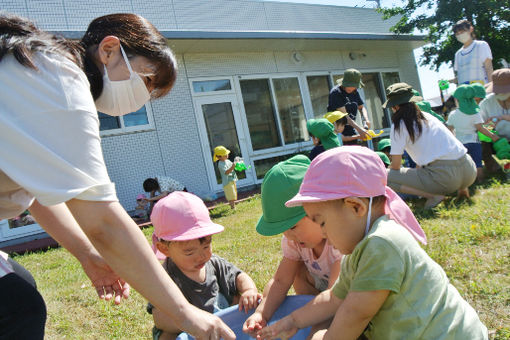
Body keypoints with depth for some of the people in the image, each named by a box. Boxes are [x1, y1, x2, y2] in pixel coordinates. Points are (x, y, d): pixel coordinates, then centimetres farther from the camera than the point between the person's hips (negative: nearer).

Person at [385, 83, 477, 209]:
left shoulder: (399, 125, 0)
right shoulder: (427, 116, 20)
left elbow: (396, 166, 3)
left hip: (444, 176, -8)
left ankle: (433, 195, -8)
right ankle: (462, 189, 17)